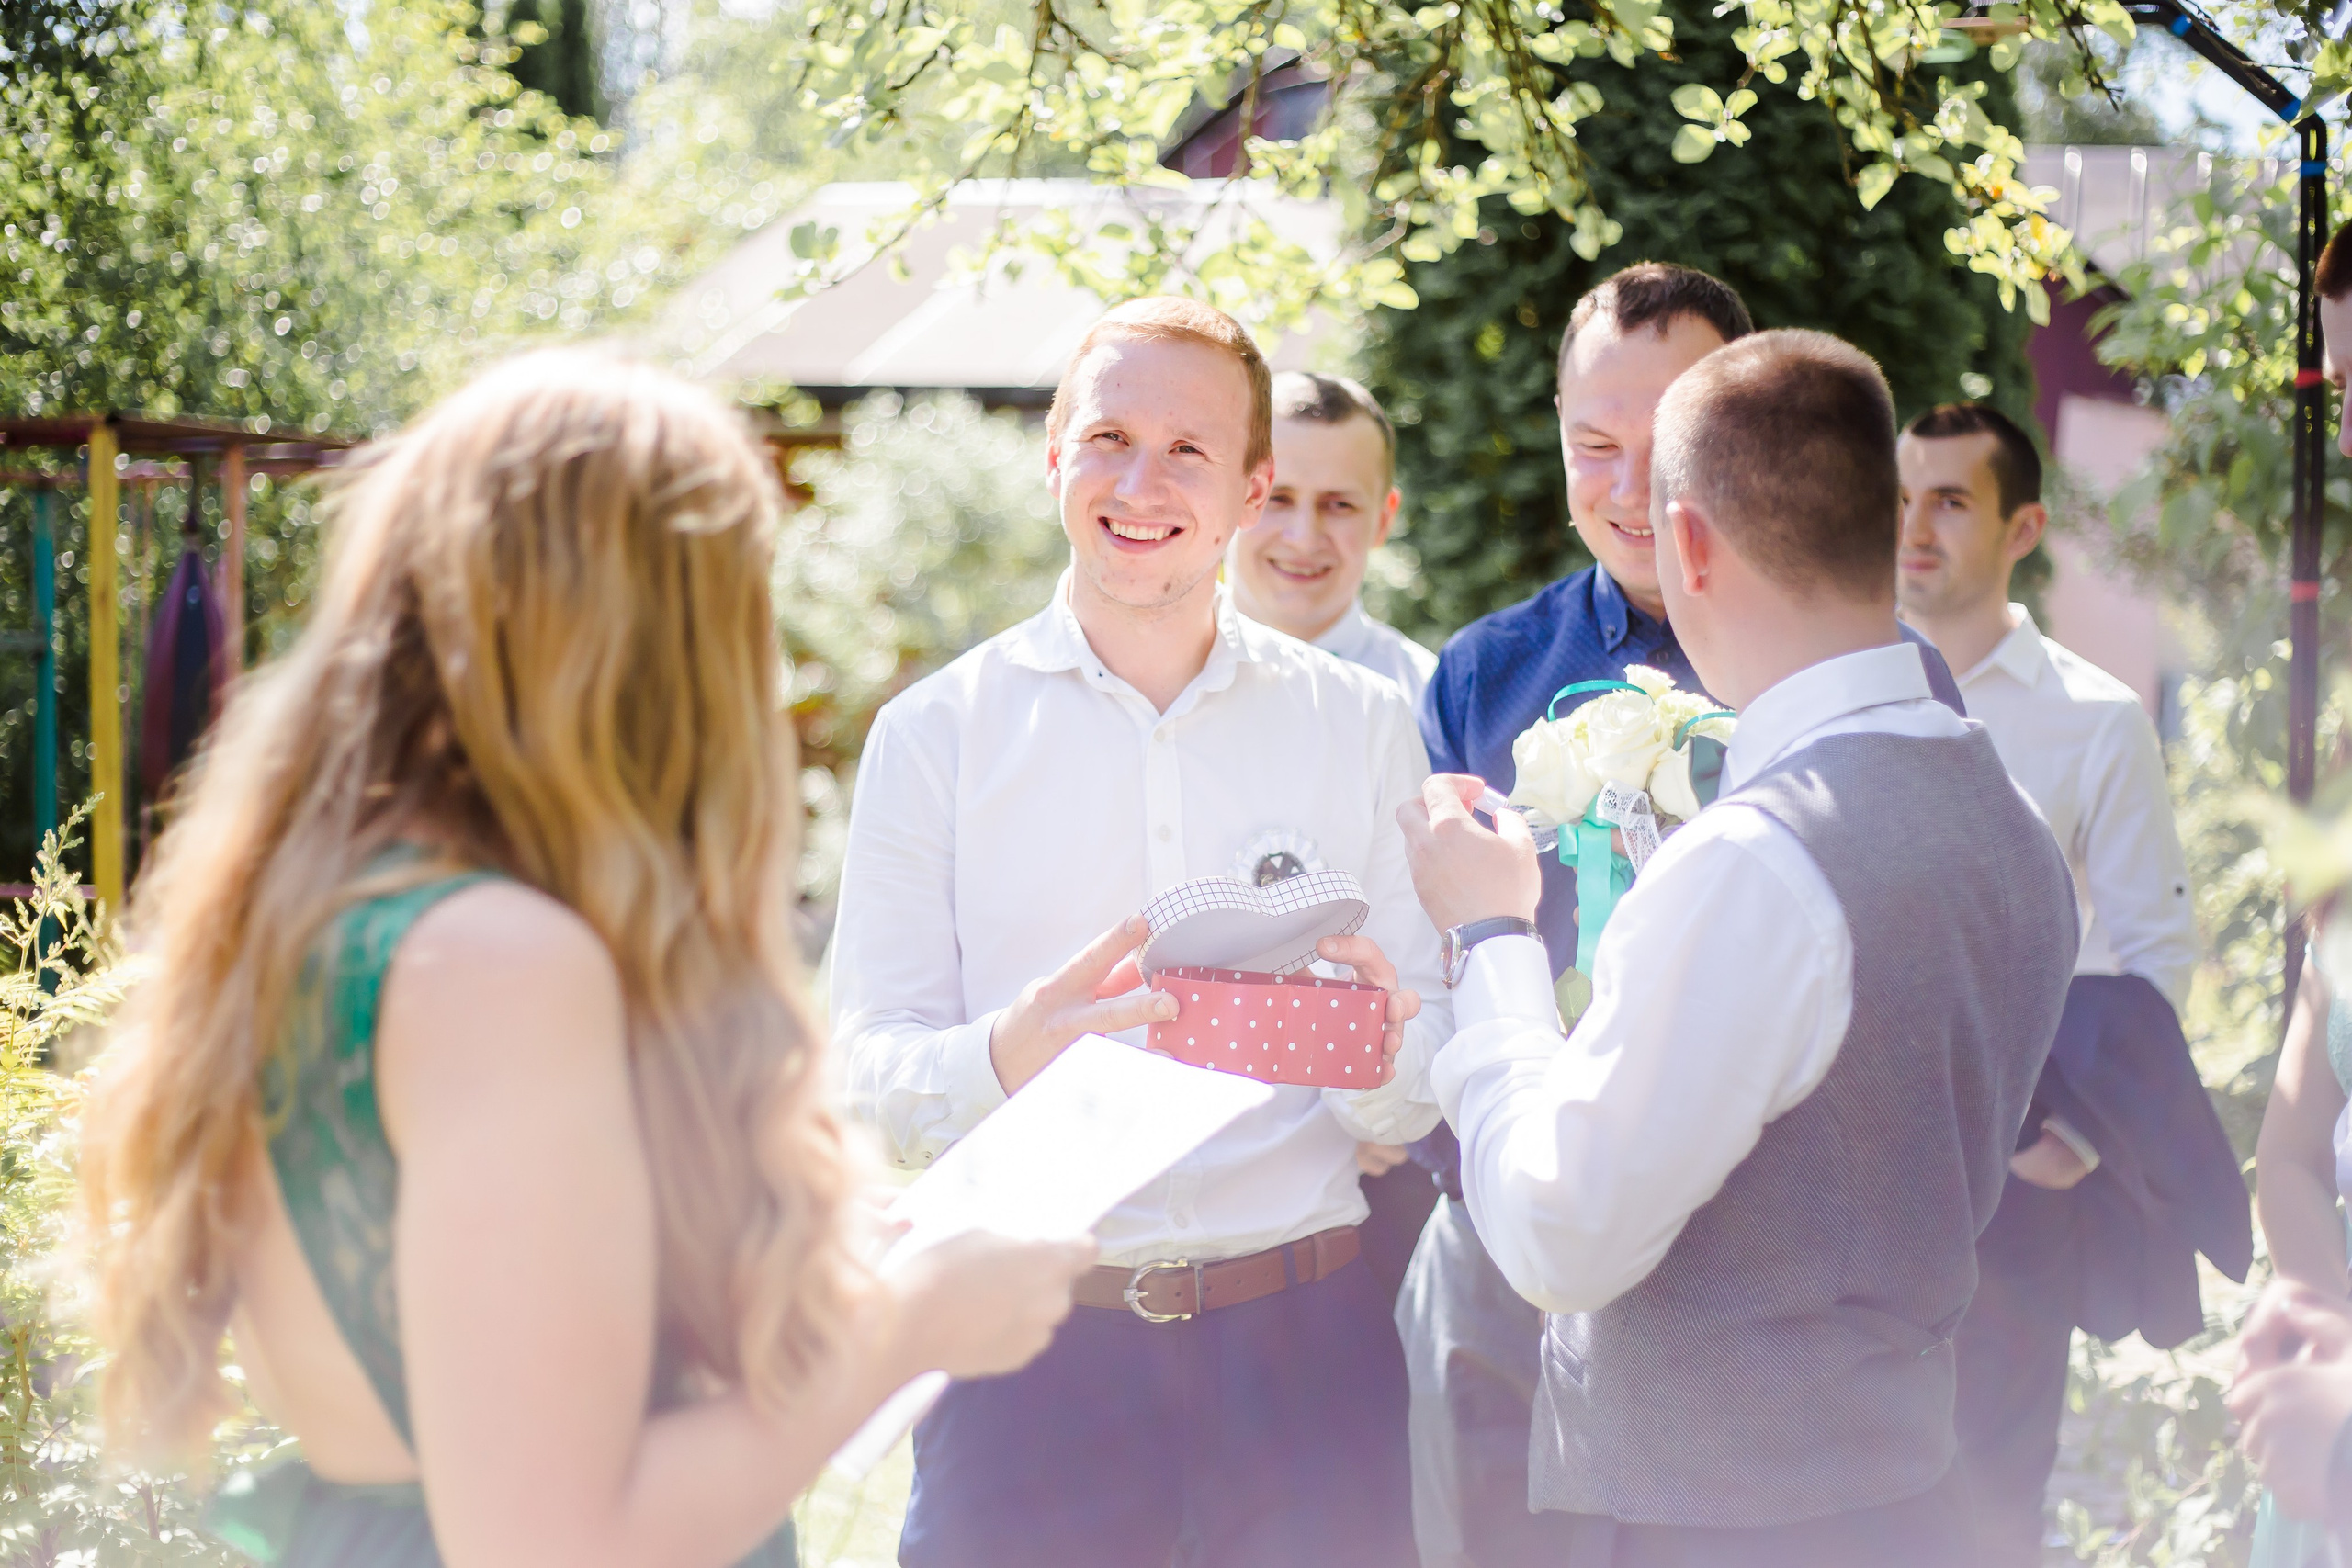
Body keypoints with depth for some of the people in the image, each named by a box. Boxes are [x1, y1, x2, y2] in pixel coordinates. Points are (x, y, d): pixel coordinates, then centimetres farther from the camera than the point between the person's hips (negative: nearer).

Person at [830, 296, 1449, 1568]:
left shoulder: (1361, 725, 9)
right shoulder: (934, 734, 4)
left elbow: (1419, 1101, 8)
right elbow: (873, 1080, -3)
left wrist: (1376, 1043, -15)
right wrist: (1013, 1053, -24)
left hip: (1302, 1352, 1)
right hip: (1029, 1353, -1)